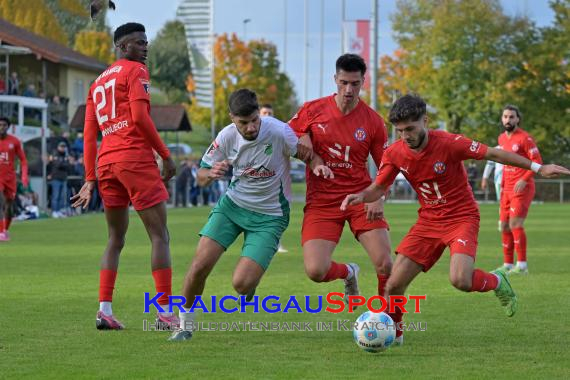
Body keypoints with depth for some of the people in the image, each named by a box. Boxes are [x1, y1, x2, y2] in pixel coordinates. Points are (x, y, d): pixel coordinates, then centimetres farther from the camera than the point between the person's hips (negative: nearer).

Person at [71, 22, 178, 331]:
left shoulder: (98, 82, 22)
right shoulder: (135, 71, 1)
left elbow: (89, 134, 18)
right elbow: (140, 116, -12)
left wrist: (90, 178, 17)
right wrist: (166, 155, -7)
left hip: (106, 161, 7)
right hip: (135, 158, -7)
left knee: (115, 239, 15)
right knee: (159, 236, -4)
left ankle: (104, 310, 5)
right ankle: (165, 311, -9)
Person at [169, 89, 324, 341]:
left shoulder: (279, 132, -22)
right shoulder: (227, 136, -11)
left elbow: (305, 152, -3)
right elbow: (201, 176, 0)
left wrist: (318, 165, -26)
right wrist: (211, 174, -25)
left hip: (269, 216, -3)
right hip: (232, 204, 3)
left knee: (241, 283, -17)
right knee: (200, 265, -11)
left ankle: (249, 287, 22)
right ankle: (185, 324, 12)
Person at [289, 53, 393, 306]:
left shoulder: (373, 121, -1)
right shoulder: (313, 110, -2)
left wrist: (378, 198, -12)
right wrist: (302, 143, -12)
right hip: (322, 201, 0)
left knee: (385, 266, -13)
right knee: (315, 271, -15)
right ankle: (348, 273, 22)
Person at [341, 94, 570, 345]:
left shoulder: (449, 143, -19)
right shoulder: (394, 153, -6)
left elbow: (494, 154, -12)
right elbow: (378, 188, 4)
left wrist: (538, 168, -10)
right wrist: (360, 197, -20)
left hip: (462, 218, -4)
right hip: (428, 221, 4)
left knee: (460, 280, -28)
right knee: (394, 284, -7)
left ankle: (497, 281, 6)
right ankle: (393, 334, 19)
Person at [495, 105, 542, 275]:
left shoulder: (525, 138, -10)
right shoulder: (502, 138, 13)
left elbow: (537, 161, -14)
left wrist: (524, 180, -25)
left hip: (522, 188, -8)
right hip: (508, 189, 8)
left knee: (515, 224, -15)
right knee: (504, 226, 6)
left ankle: (522, 265, -11)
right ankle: (507, 265, 13)